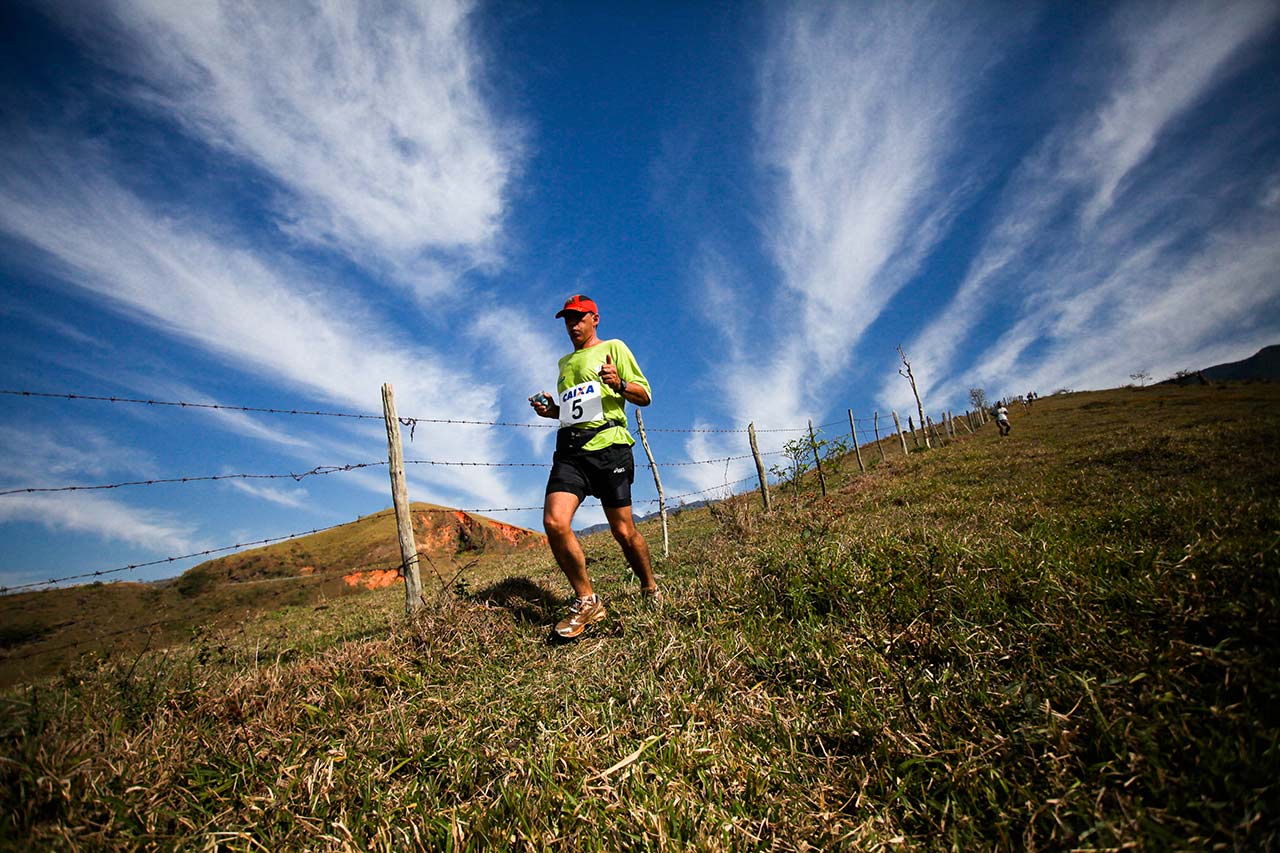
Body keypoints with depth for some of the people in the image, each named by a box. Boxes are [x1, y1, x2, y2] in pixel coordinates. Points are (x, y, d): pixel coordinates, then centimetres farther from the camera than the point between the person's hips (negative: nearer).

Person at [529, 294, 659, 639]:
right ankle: (587, 602, -1)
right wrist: (551, 409, 14)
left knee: (623, 530, -2)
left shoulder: (613, 348, 10)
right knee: (554, 522, -16)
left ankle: (651, 592, 23)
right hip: (570, 448, 5)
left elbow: (645, 396, 3)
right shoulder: (564, 361, 27)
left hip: (608, 445, -5)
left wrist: (619, 384, -17)